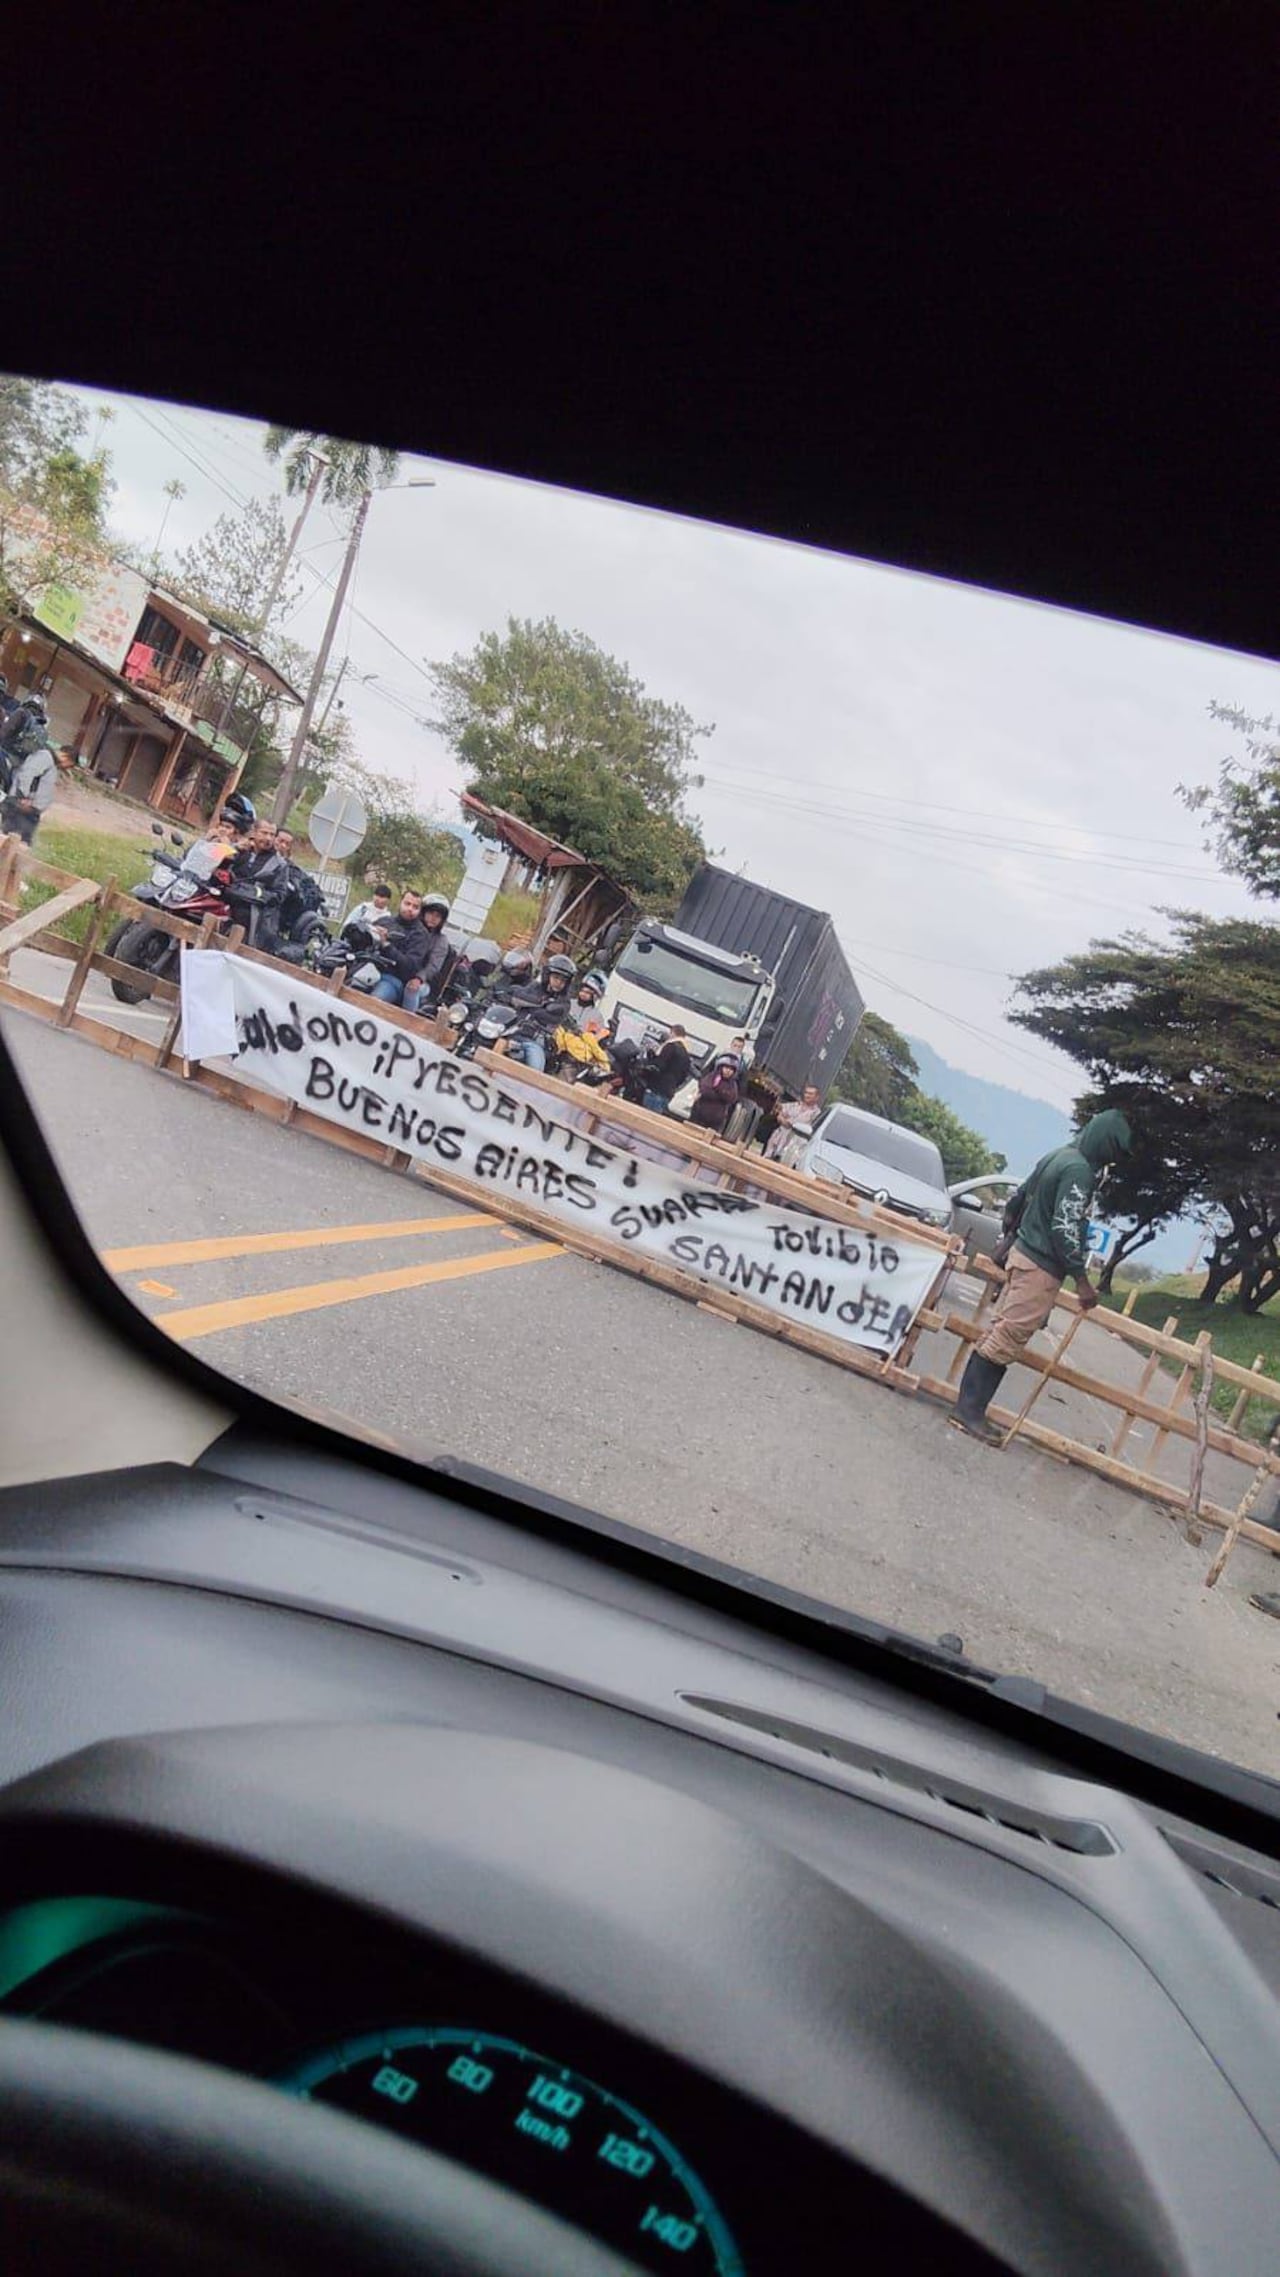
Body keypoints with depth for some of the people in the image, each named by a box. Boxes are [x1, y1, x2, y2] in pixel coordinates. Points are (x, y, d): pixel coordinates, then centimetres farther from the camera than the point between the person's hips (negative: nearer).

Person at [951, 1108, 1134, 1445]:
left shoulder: (1058, 1156, 13)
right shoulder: (1079, 1169, -16)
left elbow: (1017, 1199, 22)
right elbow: (1065, 1228, -22)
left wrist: (1009, 1237, 35)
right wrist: (1082, 1280, -17)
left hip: (1024, 1253, 10)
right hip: (1042, 1267, -10)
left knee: (997, 1332, 8)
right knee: (1006, 1339, -8)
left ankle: (968, 1406, 10)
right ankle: (971, 1411, -8)